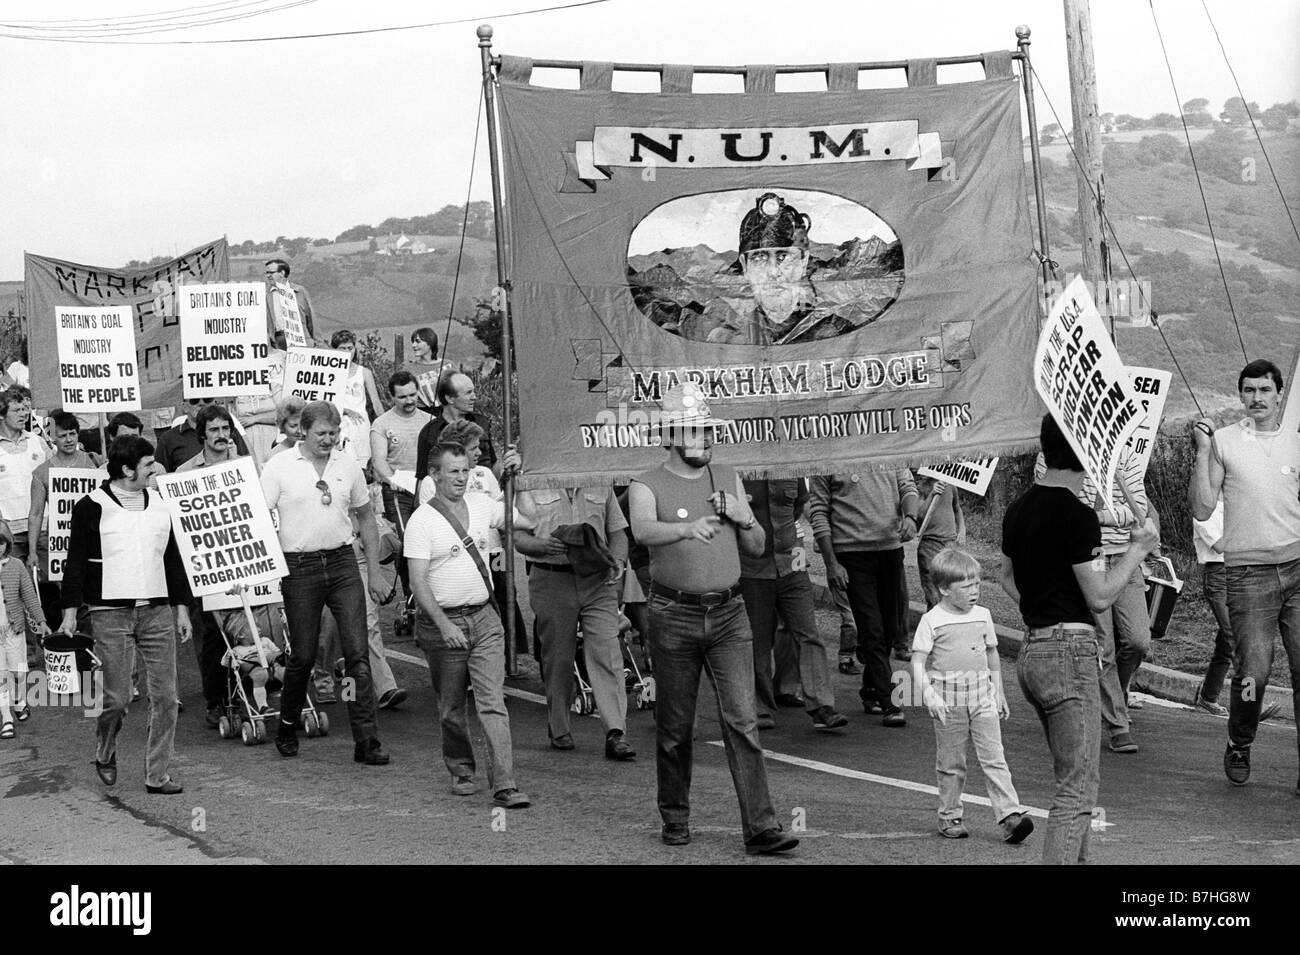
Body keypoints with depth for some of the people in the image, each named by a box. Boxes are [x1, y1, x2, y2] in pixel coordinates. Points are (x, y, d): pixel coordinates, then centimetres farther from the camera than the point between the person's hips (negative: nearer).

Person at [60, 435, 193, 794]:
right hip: (111, 614, -4)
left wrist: (181, 607, 15)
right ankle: (105, 754, 25)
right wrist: (70, 611, -6)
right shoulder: (91, 507, -1)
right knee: (117, 697, -3)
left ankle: (158, 775, 6)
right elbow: (75, 562, -1)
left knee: (165, 696, -1)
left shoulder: (158, 507, 14)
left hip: (157, 613, 4)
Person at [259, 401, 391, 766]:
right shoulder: (279, 466, -3)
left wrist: (374, 571, 13)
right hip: (299, 567, -3)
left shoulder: (348, 465, 8)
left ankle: (367, 741, -4)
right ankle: (287, 730, 26)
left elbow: (365, 517, 17)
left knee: (357, 653, -5)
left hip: (342, 562, 3)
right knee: (303, 656, 4)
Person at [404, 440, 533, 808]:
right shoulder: (422, 520, -9)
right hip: (443, 621, -3)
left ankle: (504, 785, -12)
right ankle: (460, 769, 32)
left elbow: (526, 523, 23)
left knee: (493, 702, -7)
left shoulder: (483, 504, 7)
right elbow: (418, 582, -14)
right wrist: (443, 625, -22)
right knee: (451, 708, 9)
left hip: (485, 617, 3)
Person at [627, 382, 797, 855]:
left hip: (729, 613, 2)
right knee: (675, 726, 6)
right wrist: (688, 528, -45)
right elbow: (645, 531, -25)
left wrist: (743, 518, -5)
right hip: (674, 616, -2)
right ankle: (675, 818, 24)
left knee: (742, 721, -6)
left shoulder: (728, 479, 12)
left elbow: (757, 548, 17)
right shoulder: (647, 487, -2)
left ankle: (760, 828, -8)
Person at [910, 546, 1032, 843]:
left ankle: (1010, 814, -10)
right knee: (950, 763, 7)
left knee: (993, 757, -5)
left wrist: (999, 692, 20)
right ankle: (949, 816, 20)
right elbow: (918, 662, -9)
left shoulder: (982, 616, 7)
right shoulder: (932, 621, -7)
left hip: (982, 696, 3)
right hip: (948, 700, -3)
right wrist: (928, 694, -22)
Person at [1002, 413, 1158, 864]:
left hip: (1031, 651, 9)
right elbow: (1100, 596, -13)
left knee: (1077, 776, 20)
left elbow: (1008, 578, 21)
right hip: (1069, 653, -9)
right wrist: (1138, 548, -4)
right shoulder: (1078, 516, -16)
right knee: (1077, 788, -7)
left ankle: (1076, 859, 26)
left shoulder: (1019, 509, 9)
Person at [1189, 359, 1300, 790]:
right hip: (1248, 573, -2)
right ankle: (1239, 747, 19)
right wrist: (1202, 452, -6)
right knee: (1254, 672, -8)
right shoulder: (1223, 441, 4)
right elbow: (1202, 509, 0)